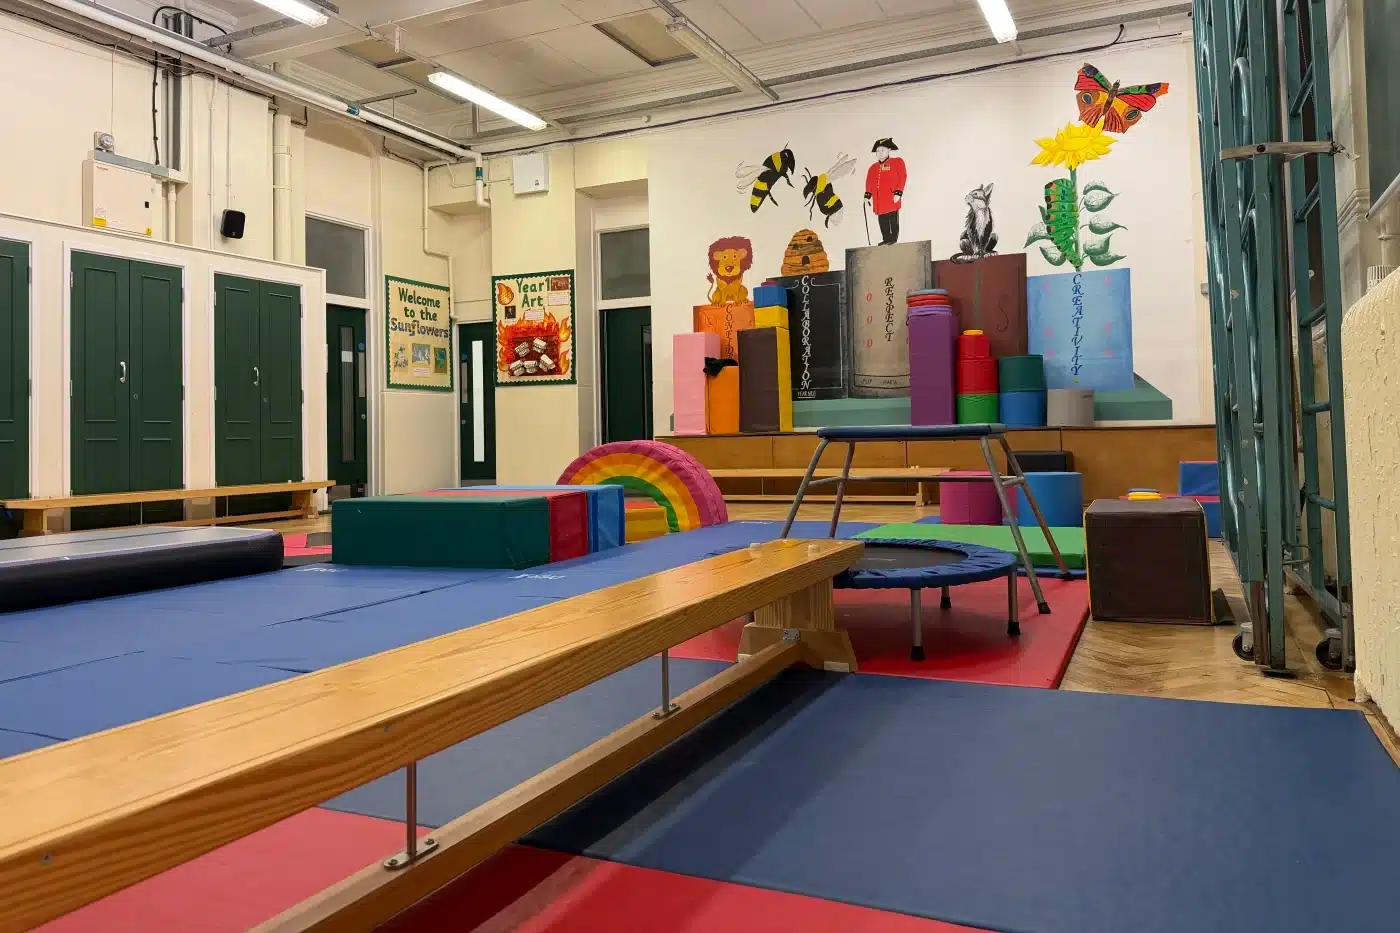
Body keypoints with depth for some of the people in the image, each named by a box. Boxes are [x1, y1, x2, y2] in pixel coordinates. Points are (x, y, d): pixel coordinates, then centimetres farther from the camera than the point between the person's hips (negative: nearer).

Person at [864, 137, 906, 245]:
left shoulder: (897, 162, 1)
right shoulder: (873, 167, 16)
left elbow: (902, 178, -6)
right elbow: (869, 182, 16)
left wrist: (898, 193, -14)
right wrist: (867, 195, 6)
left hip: (891, 198, -5)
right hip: (879, 200, 5)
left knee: (893, 219, -2)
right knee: (882, 221, 6)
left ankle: (893, 239, 5)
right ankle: (886, 239, 13)